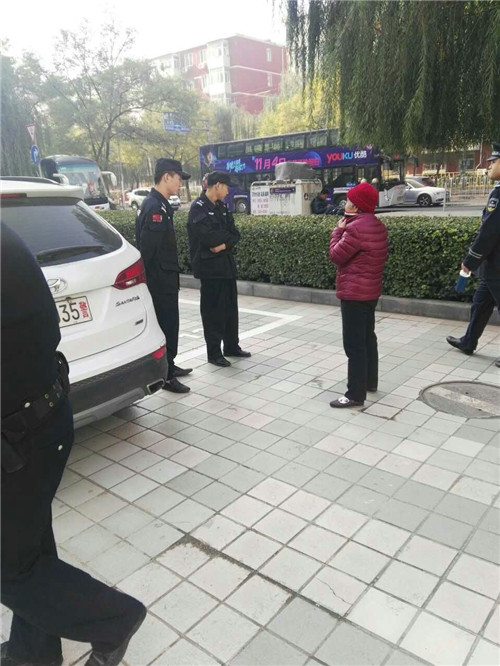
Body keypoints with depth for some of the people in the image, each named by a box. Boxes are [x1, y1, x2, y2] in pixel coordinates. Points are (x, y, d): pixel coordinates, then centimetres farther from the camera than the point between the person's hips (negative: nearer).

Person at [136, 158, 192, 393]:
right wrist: (154, 278, -20)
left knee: (168, 322, 18)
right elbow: (148, 247, -24)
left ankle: (168, 365, 32)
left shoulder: (158, 204, 14)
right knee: (166, 324, -3)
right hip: (160, 279, -10)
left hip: (164, 278, 10)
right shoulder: (154, 207, -19)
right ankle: (166, 376, 7)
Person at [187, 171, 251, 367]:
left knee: (230, 307, 13)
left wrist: (224, 244, -13)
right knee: (213, 310, 0)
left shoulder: (221, 207, 14)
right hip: (209, 266, -8)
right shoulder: (199, 208, -11)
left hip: (226, 263, 8)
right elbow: (207, 237, -22)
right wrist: (227, 237, -6)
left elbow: (234, 234, 7)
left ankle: (231, 346, 26)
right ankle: (214, 353, 9)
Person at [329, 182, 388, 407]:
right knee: (367, 338, 20)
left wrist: (338, 230, -2)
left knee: (354, 344, -6)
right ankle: (370, 381, 33)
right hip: (370, 291, 10)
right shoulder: (377, 226, 10)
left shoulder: (356, 228, -22)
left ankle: (355, 394, 0)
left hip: (354, 293, -10)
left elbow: (336, 256, -15)